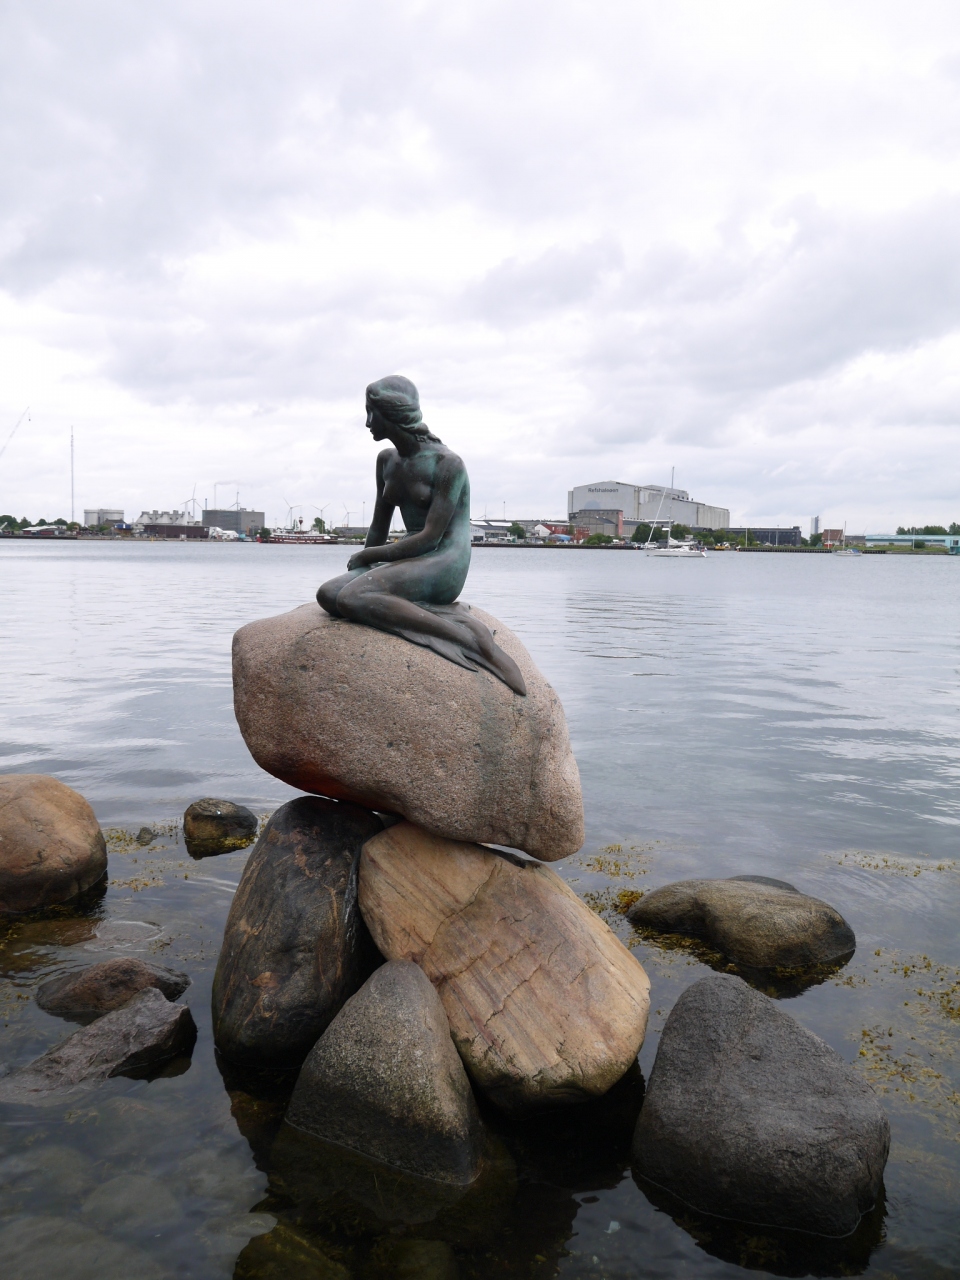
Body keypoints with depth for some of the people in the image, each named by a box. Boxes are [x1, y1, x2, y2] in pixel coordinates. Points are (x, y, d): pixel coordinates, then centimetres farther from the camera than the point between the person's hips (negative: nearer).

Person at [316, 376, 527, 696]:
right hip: (408, 561, 8)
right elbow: (379, 527, 20)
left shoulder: (447, 464, -11)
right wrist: (363, 566, 4)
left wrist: (366, 556, -11)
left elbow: (430, 537, -16)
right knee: (327, 594, -16)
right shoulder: (387, 461, 14)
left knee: (351, 598, -30)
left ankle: (475, 640, -29)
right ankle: (444, 618, -22)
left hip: (444, 567, -8)